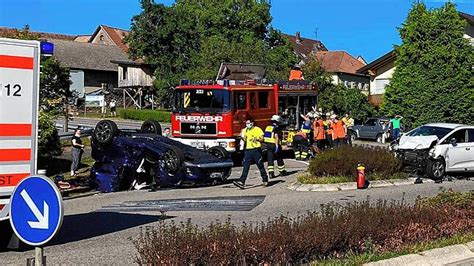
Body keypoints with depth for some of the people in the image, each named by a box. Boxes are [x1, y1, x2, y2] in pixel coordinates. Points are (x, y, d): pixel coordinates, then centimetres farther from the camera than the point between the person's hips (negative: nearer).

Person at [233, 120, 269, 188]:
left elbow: (262, 139, -6)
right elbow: (244, 140, 15)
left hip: (256, 150, -4)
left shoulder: (257, 129, -3)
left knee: (261, 166, 6)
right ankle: (241, 182, -10)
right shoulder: (245, 130, 13)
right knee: (245, 167, -3)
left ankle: (265, 180, 21)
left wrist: (257, 139, -26)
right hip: (248, 150, 4)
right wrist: (242, 137, -6)